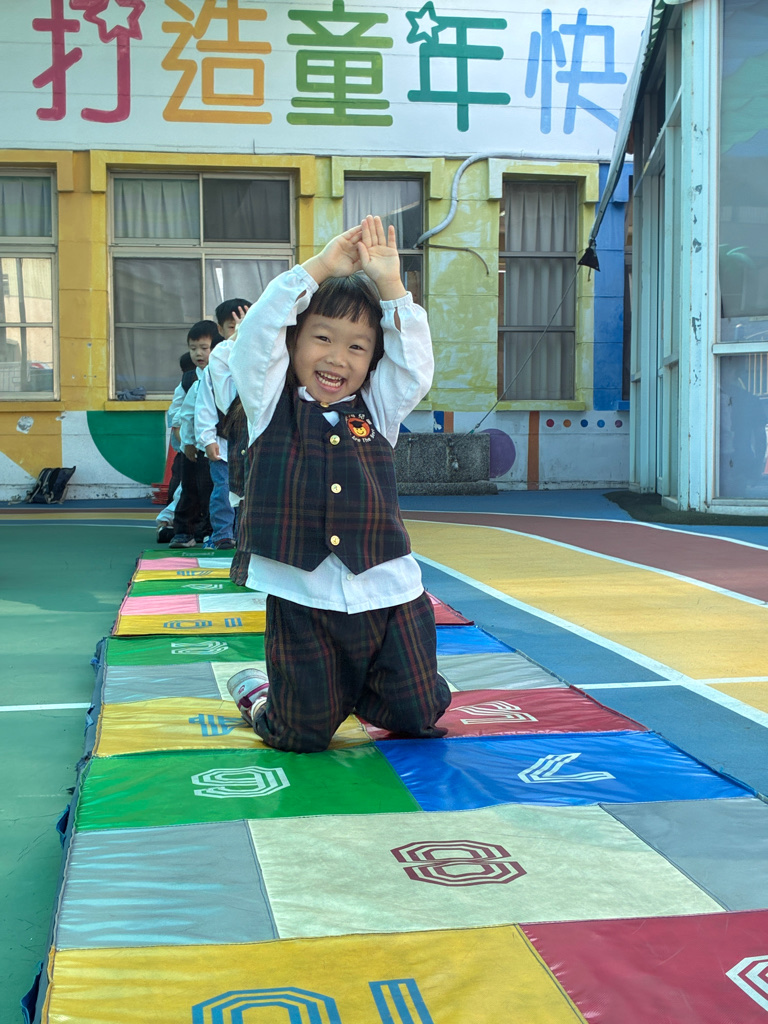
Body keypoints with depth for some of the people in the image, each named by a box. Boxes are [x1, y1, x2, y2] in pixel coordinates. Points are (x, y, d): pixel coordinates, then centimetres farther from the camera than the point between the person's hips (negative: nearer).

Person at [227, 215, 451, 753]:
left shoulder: (377, 408, 9)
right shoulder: (273, 405, 1)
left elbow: (416, 360, -3)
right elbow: (256, 334, -11)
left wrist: (389, 284, -9)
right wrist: (320, 267, -12)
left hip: (387, 591, 3)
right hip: (302, 598, -3)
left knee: (419, 719, 11)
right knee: (303, 736, 6)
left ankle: (354, 690, 41)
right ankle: (256, 692, 38)